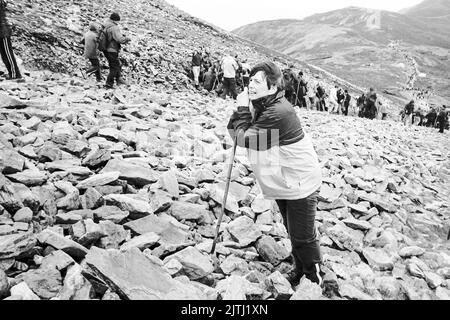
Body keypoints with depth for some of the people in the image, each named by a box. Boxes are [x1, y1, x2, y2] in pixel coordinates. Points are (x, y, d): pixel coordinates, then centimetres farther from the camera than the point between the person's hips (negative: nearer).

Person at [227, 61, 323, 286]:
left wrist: (243, 109, -18)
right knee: (292, 231, 24)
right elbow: (234, 132, 2)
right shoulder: (261, 106, 2)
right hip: (283, 182, 10)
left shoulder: (278, 112, -29)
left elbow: (245, 139, -27)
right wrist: (241, 110, -13)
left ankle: (315, 278, 27)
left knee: (303, 237, 4)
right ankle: (300, 270, 44)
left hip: (300, 183, -10)